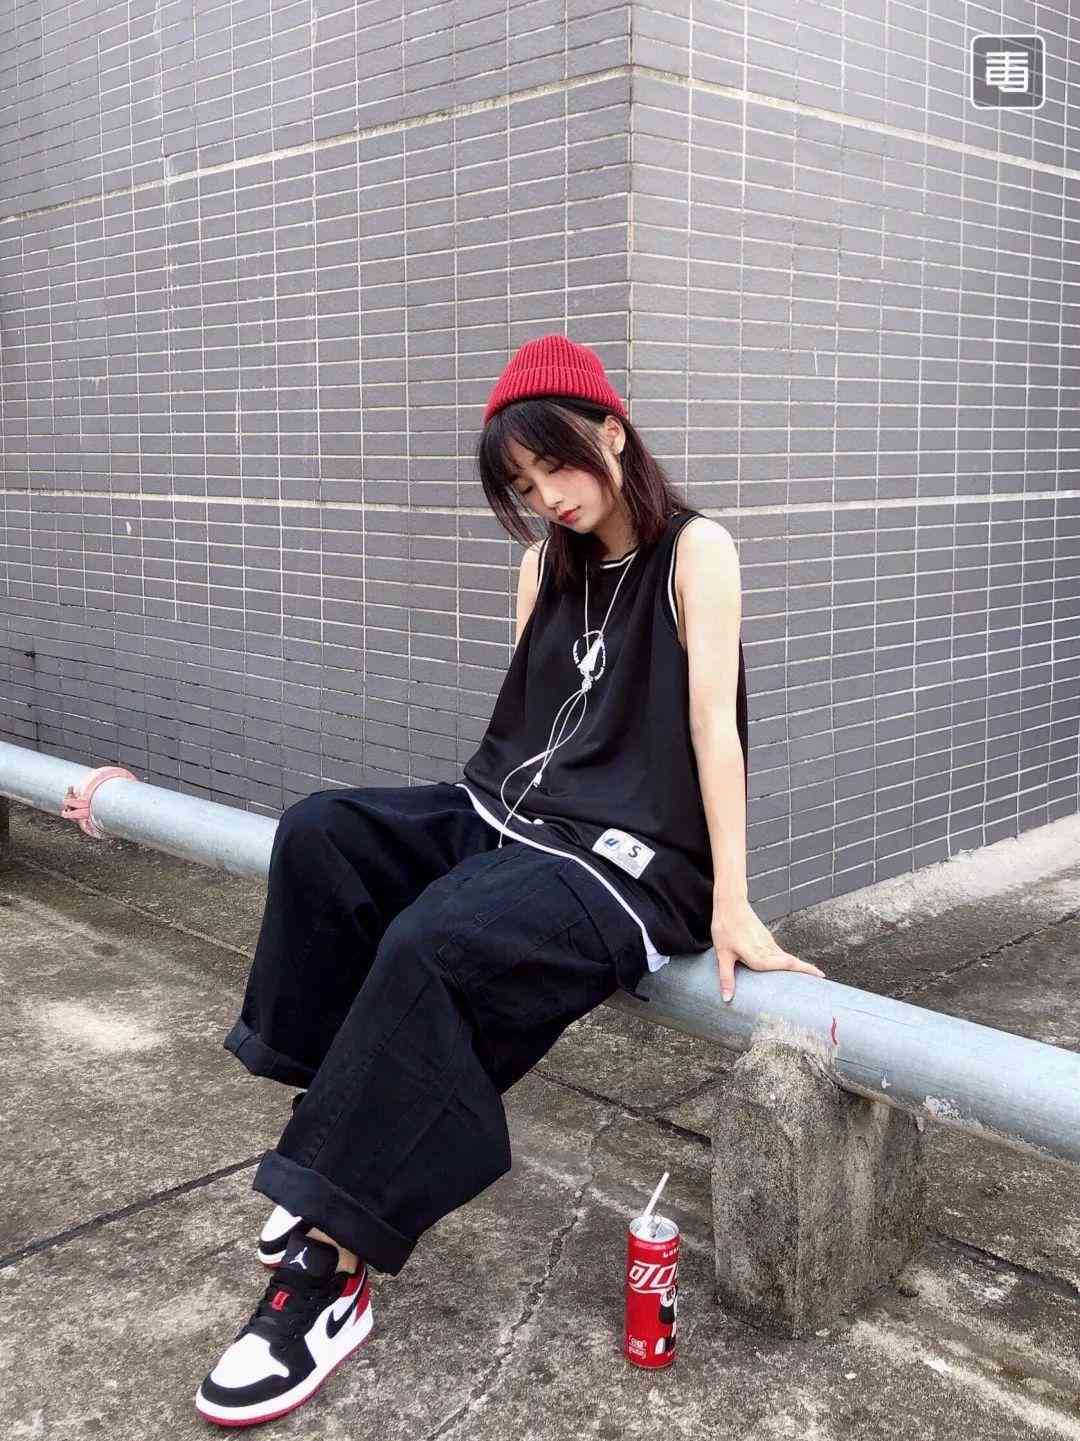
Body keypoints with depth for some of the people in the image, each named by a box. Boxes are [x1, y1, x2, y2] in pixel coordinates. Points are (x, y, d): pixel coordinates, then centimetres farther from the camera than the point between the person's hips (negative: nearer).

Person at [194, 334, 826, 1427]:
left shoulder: (695, 548, -5)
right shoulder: (548, 562, 15)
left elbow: (711, 718, -13)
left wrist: (731, 906, -17)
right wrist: (465, 821, 13)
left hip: (629, 856, -7)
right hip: (515, 816, 7)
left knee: (429, 947, -31)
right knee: (318, 835, -16)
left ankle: (330, 1271, -22)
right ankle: (343, 1124, -9)